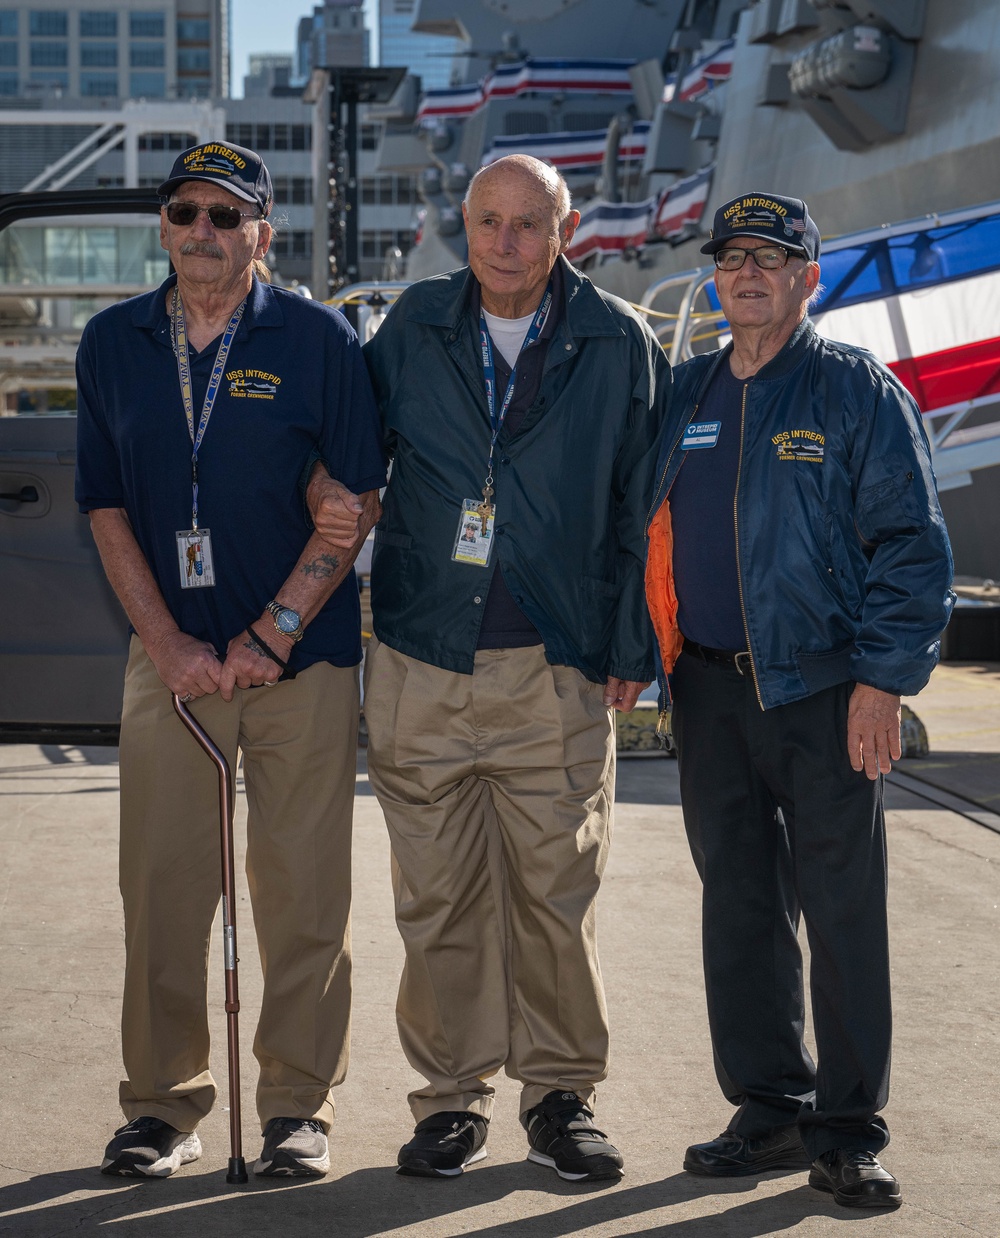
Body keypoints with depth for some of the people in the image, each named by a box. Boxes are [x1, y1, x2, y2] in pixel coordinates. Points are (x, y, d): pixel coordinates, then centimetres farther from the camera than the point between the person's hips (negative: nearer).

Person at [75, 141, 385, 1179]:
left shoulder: (317, 341, -2)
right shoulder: (112, 344, 7)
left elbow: (356, 500, -3)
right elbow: (107, 507, 7)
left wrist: (272, 635, -9)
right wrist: (167, 641, -4)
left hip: (303, 659, -2)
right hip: (170, 657, 2)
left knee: (303, 890, 0)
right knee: (161, 885, 2)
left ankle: (299, 1106, 12)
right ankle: (163, 1104, 14)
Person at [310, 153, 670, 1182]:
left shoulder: (618, 346, 3)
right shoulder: (411, 329, 6)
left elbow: (640, 506, 6)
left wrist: (632, 650, 3)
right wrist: (334, 505, 1)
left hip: (555, 670, -1)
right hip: (420, 661, 1)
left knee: (555, 891, 2)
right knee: (437, 895, 4)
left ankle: (561, 1094, 17)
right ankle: (451, 1096, 17)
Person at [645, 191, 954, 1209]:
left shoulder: (859, 391, -1)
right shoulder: (686, 394, 14)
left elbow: (910, 544, -5)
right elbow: (647, 532, 19)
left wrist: (883, 678, -12)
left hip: (824, 687, -5)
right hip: (709, 689, 5)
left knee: (843, 910, -2)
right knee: (738, 902, 8)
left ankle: (847, 1128, 7)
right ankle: (770, 1108, 19)